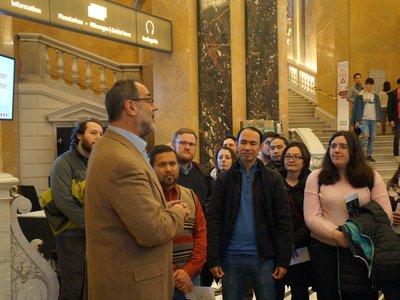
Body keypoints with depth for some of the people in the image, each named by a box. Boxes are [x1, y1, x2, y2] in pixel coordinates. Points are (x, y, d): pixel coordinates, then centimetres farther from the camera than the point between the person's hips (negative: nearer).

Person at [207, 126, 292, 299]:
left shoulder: (273, 179, 3)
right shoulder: (224, 180, 5)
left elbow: (283, 221, 1)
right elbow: (213, 220, 1)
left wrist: (283, 260, -5)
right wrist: (213, 259, -6)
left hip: (263, 257, 0)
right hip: (231, 257, 1)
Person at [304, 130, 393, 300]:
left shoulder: (371, 177, 2)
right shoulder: (316, 177, 1)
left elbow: (385, 213, -3)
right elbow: (311, 217, -6)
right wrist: (336, 235, -21)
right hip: (324, 248, 0)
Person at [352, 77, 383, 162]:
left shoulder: (375, 96, 11)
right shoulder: (360, 96, -2)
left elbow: (378, 108, 13)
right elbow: (357, 108, -3)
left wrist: (379, 120, 8)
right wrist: (357, 121, -7)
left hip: (373, 120, 5)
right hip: (364, 119, -4)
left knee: (372, 137, 4)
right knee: (365, 135, -18)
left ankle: (369, 155, 13)